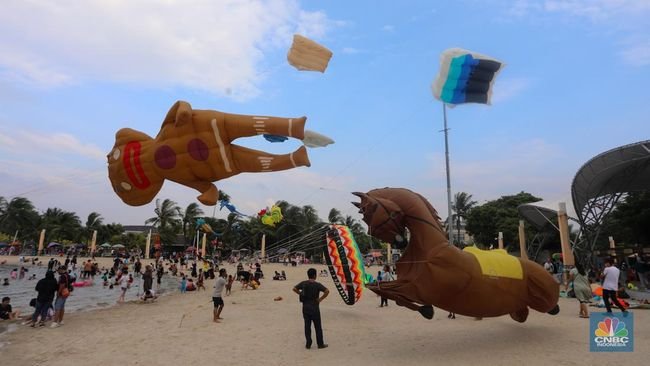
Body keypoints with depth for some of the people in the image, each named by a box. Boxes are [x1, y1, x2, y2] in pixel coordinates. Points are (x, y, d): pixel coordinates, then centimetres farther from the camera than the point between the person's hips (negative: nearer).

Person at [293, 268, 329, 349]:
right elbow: (327, 291, -23)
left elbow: (294, 289, 6)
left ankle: (308, 344, 17)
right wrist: (320, 299, -13)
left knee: (307, 326, 12)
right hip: (314, 308, -4)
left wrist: (301, 294, 8)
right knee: (318, 327, 8)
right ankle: (320, 344, 17)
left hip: (305, 307, 4)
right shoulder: (317, 284, -13)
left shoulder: (303, 283, -1)